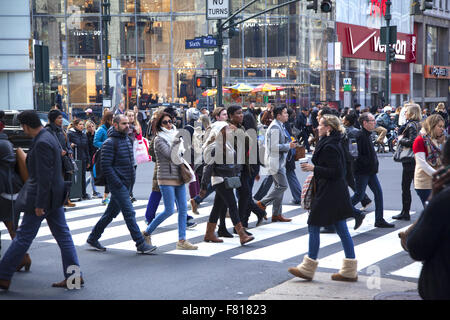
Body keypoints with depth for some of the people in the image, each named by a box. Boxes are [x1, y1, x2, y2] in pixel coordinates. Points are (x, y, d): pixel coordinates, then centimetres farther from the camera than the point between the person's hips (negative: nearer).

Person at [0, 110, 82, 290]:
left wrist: (39, 204, -21)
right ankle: (74, 276, 12)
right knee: (62, 235, 10)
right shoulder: (48, 137, 11)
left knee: (23, 237, -2)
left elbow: (44, 176, -23)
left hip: (43, 195, -10)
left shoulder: (42, 143, -21)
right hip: (55, 195, 10)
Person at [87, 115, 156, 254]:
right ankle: (141, 244, -6)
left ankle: (93, 238, 26)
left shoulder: (126, 139, 14)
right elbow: (106, 166, -17)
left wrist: (132, 177, 15)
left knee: (111, 212, 14)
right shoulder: (109, 142, -13)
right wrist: (117, 183, -19)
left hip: (126, 183, 9)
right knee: (129, 213, -9)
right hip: (117, 184, -9)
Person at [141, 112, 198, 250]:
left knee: (183, 209, 2)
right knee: (169, 210, -8)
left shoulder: (174, 136, 15)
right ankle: (147, 233, 8)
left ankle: (182, 240, 6)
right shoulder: (159, 139, -7)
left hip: (179, 177, 7)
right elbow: (170, 155, -18)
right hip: (166, 178, -7)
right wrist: (176, 142, -14)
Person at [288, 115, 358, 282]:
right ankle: (349, 271, 11)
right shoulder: (334, 143, 14)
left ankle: (308, 268, 6)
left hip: (328, 195, -10)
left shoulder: (329, 147, -16)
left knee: (314, 227, -1)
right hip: (338, 193, 10)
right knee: (342, 230, 9)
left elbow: (336, 171, -22)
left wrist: (314, 168, -17)